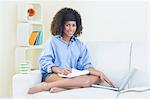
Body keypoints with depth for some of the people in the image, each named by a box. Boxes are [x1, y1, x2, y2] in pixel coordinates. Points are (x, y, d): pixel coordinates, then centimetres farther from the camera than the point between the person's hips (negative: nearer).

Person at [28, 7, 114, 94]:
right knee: (85, 81, -32)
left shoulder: (80, 45, 20)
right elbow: (44, 61, -3)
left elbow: (86, 65, 9)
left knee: (97, 78, -25)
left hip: (73, 76, 5)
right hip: (53, 75, -5)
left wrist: (99, 73, -12)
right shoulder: (53, 42, 8)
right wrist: (59, 70, -23)